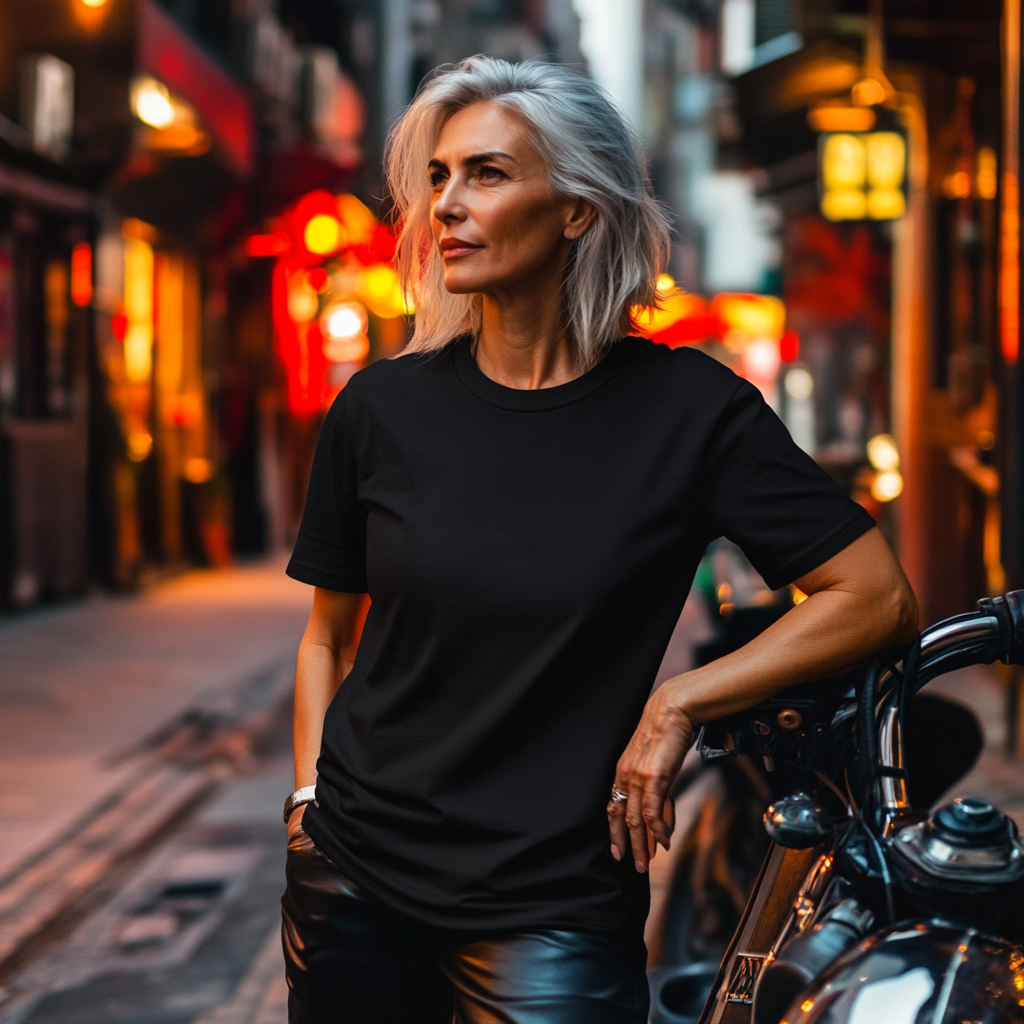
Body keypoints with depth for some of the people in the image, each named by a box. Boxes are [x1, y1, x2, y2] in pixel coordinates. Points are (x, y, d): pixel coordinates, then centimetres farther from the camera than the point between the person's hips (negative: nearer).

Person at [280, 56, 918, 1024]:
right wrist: (308, 803, 1)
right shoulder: (383, 407, 0)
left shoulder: (687, 407, -7)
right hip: (356, 876, 3)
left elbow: (878, 598, -6)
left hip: (553, 904, -2)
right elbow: (329, 634, 11)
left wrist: (677, 702, -11)